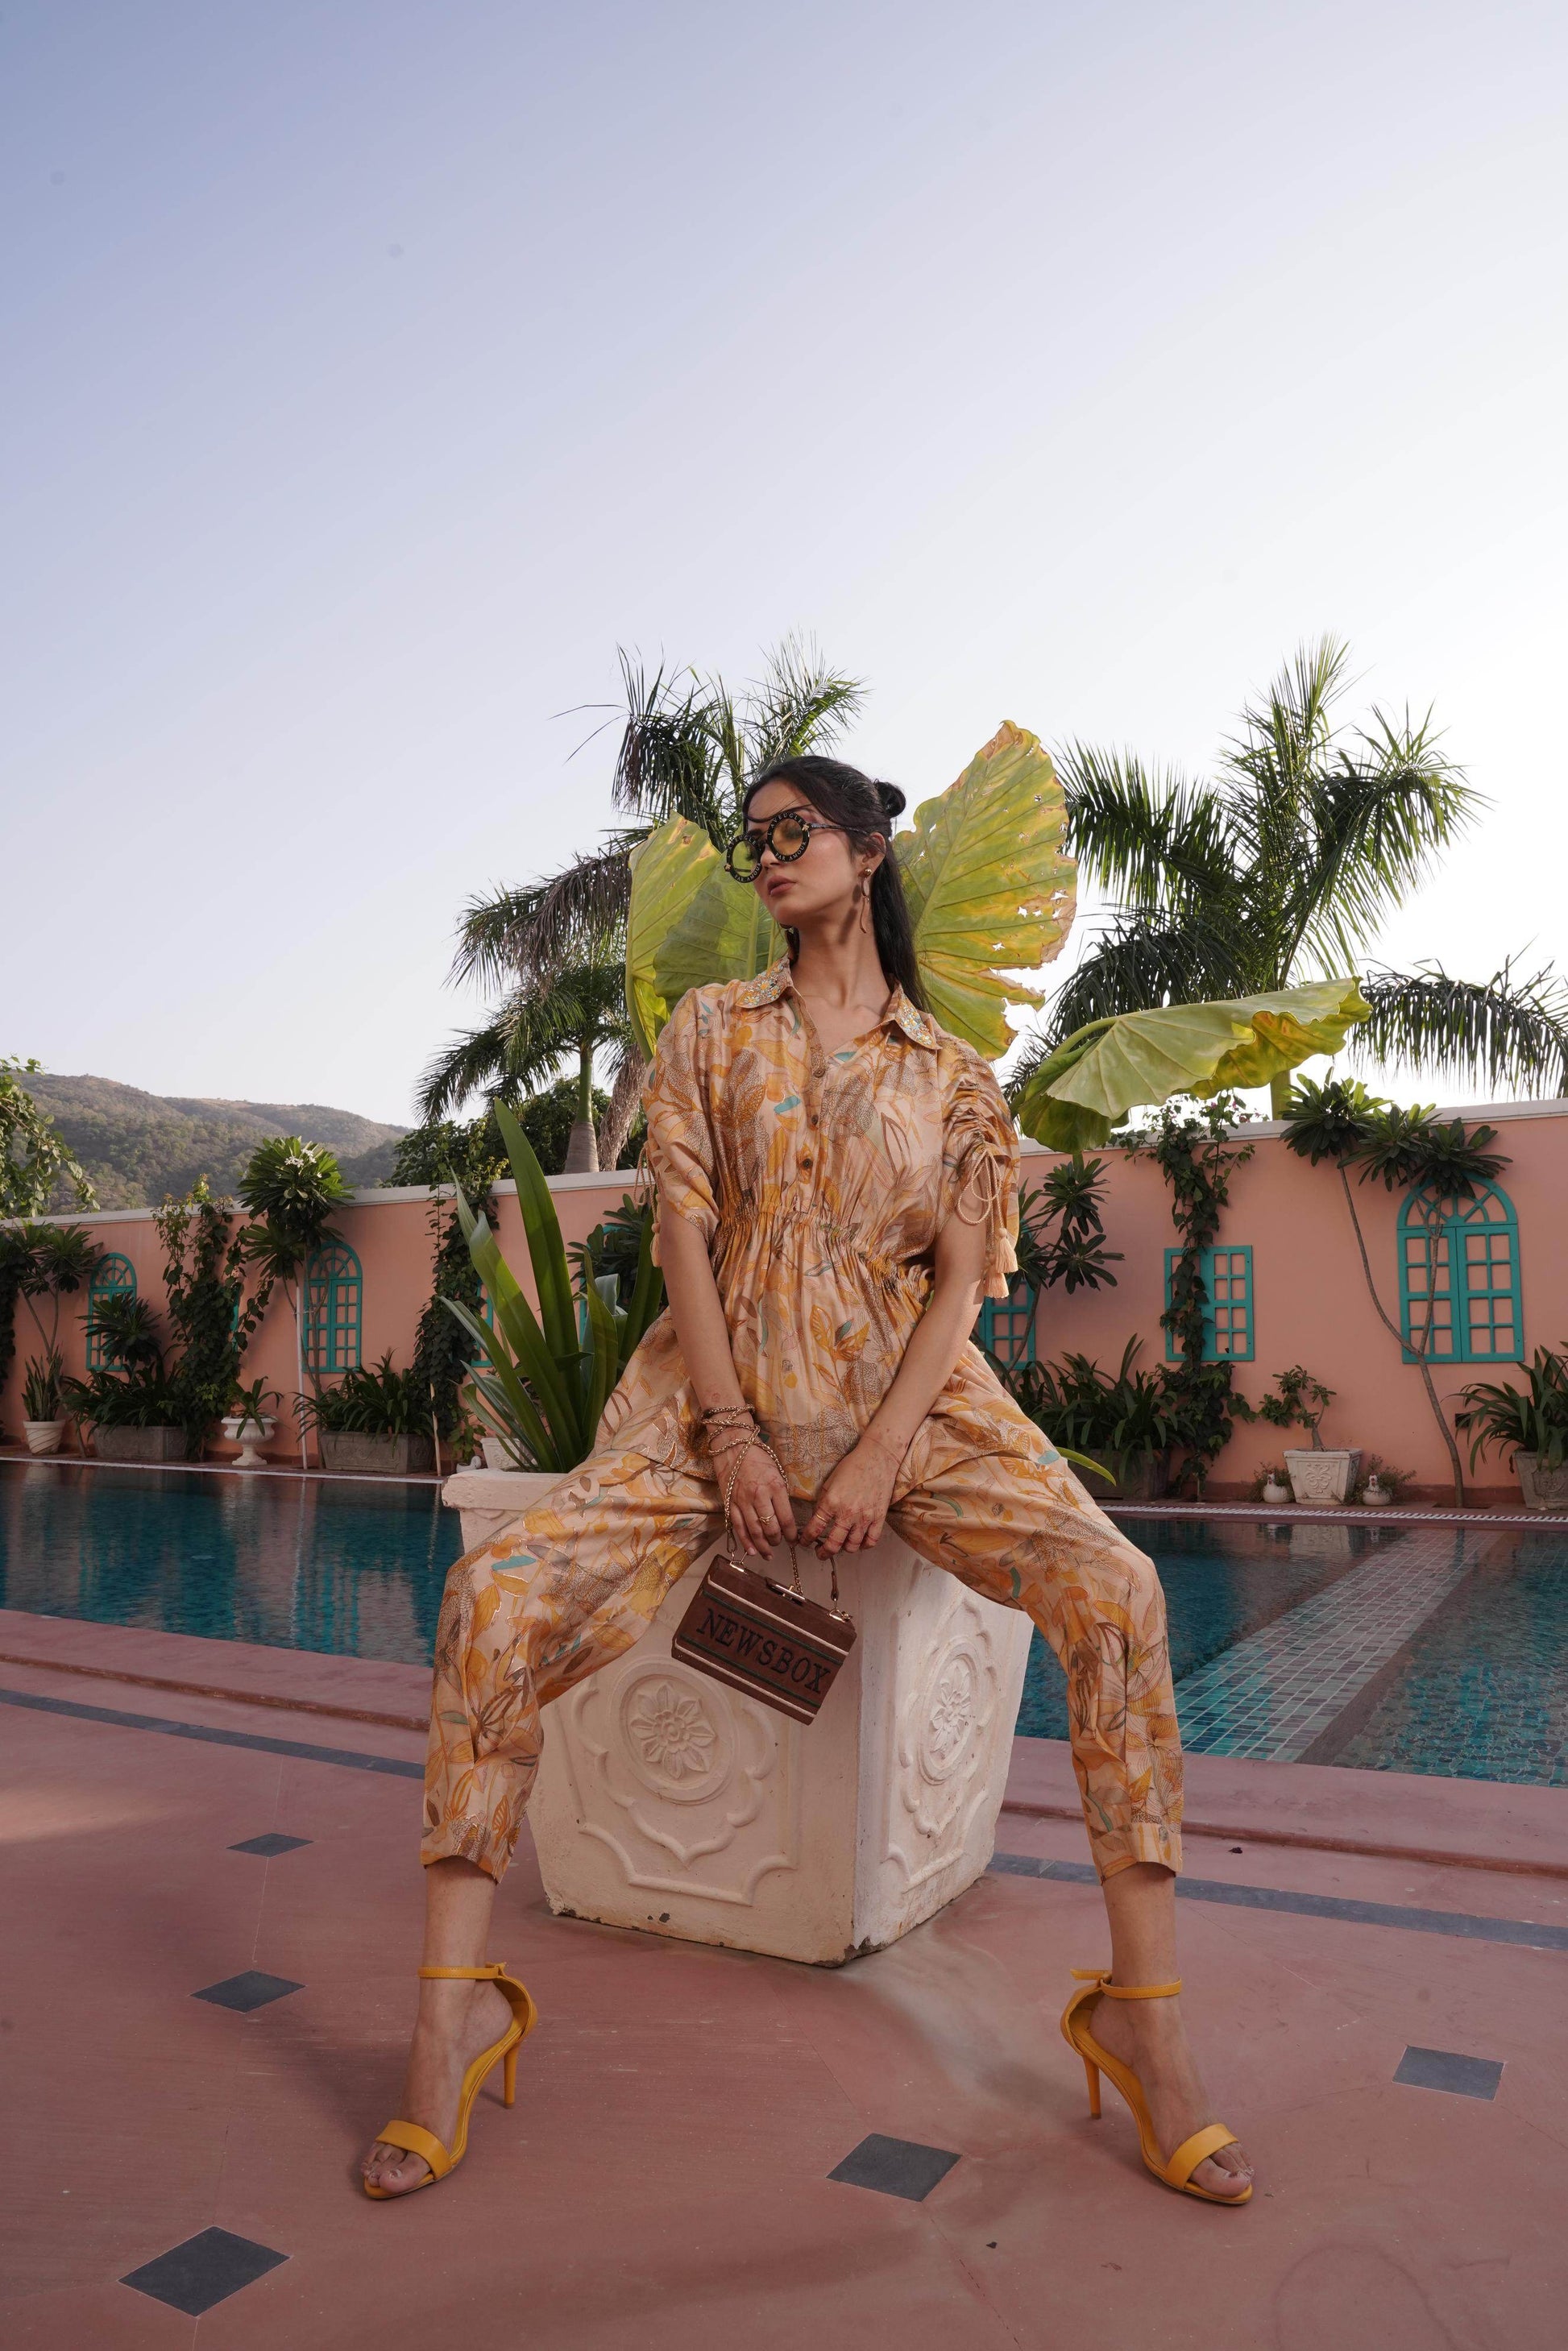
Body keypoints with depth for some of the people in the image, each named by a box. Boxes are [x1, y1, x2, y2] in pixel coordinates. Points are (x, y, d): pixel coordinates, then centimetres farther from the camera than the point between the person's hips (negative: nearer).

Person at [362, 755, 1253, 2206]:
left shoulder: (949, 1074, 10)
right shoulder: (710, 1028, 11)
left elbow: (961, 1272, 3)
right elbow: (684, 1227, 2)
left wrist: (882, 1452, -12)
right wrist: (730, 1429, -10)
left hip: (906, 1392, 0)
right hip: (719, 1390, 1)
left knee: (1118, 1594, -24)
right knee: (498, 1599, -22)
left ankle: (1144, 2011, -9)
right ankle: (456, 2008, -9)